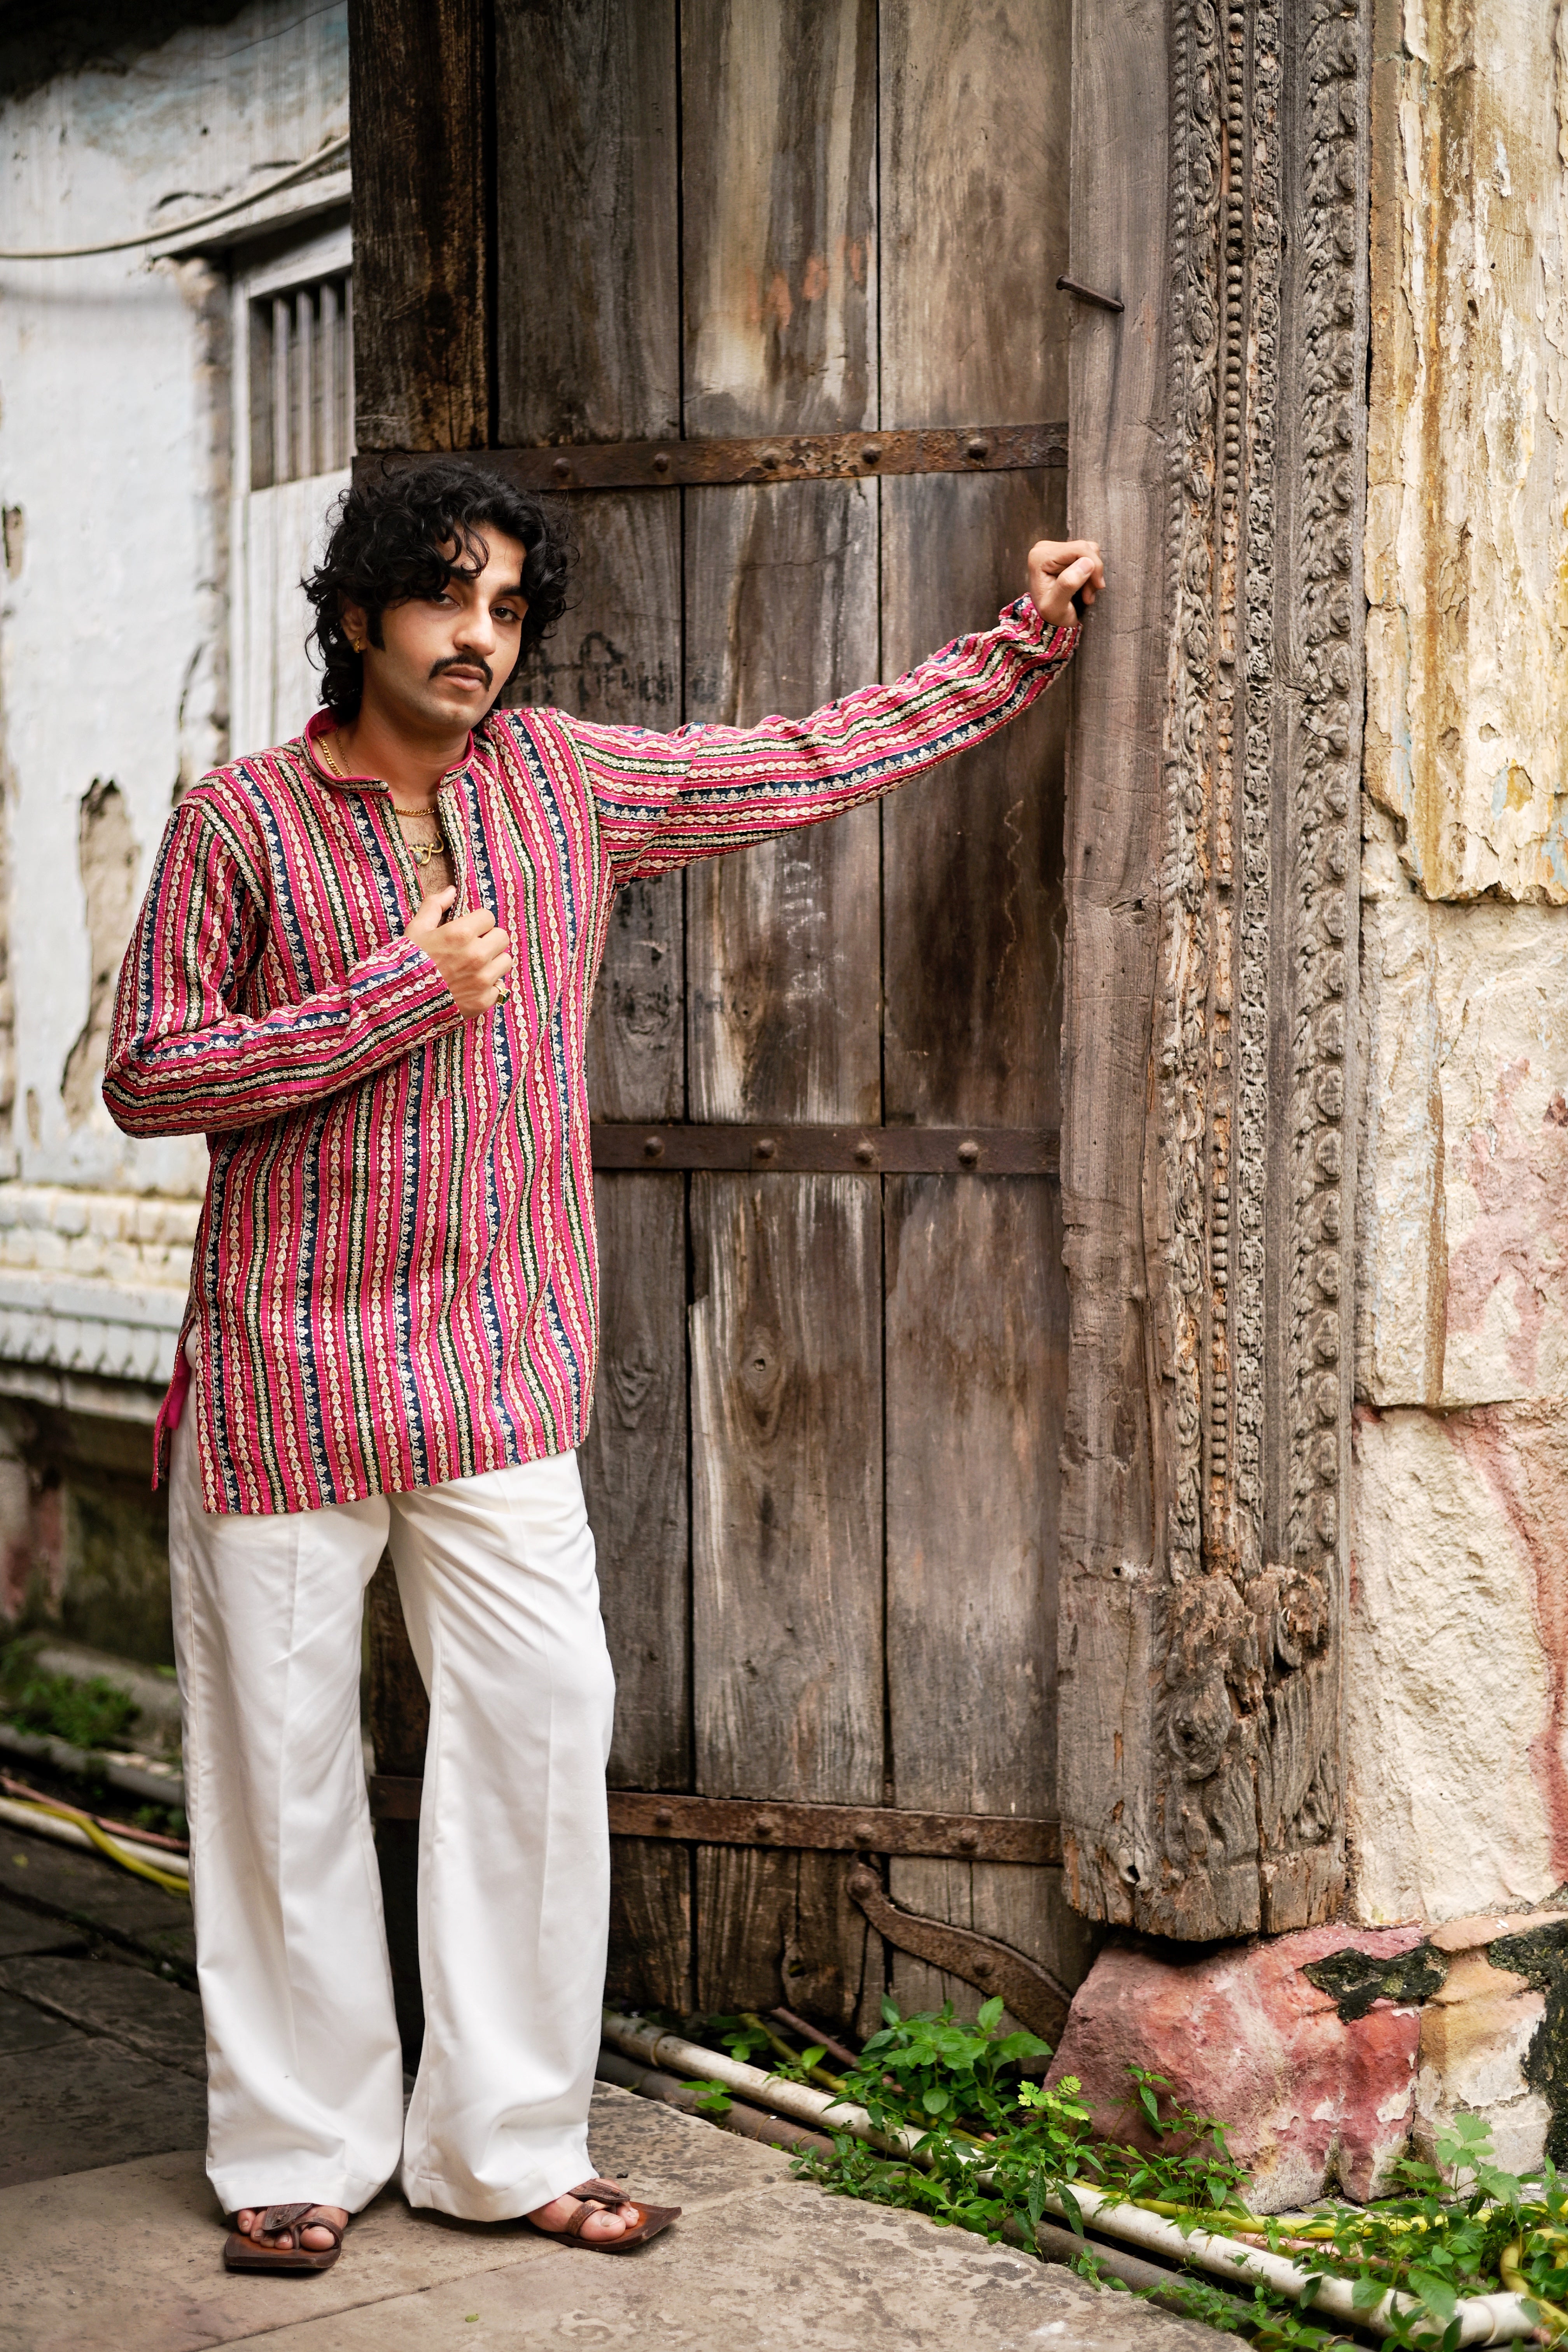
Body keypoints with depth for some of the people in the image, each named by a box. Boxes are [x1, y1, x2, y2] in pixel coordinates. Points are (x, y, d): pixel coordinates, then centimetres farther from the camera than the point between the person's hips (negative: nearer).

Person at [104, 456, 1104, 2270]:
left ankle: (505, 2144, 14)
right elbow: (147, 1073, -7)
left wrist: (1023, 642, 15)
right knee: (284, 1760, 4)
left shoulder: (566, 781, 6)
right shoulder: (242, 820, -4)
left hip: (500, 1369, 3)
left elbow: (819, 759, 14)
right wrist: (405, 996, -13)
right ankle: (302, 2154, 19)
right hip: (283, 1368, -3)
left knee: (544, 1725, -1)